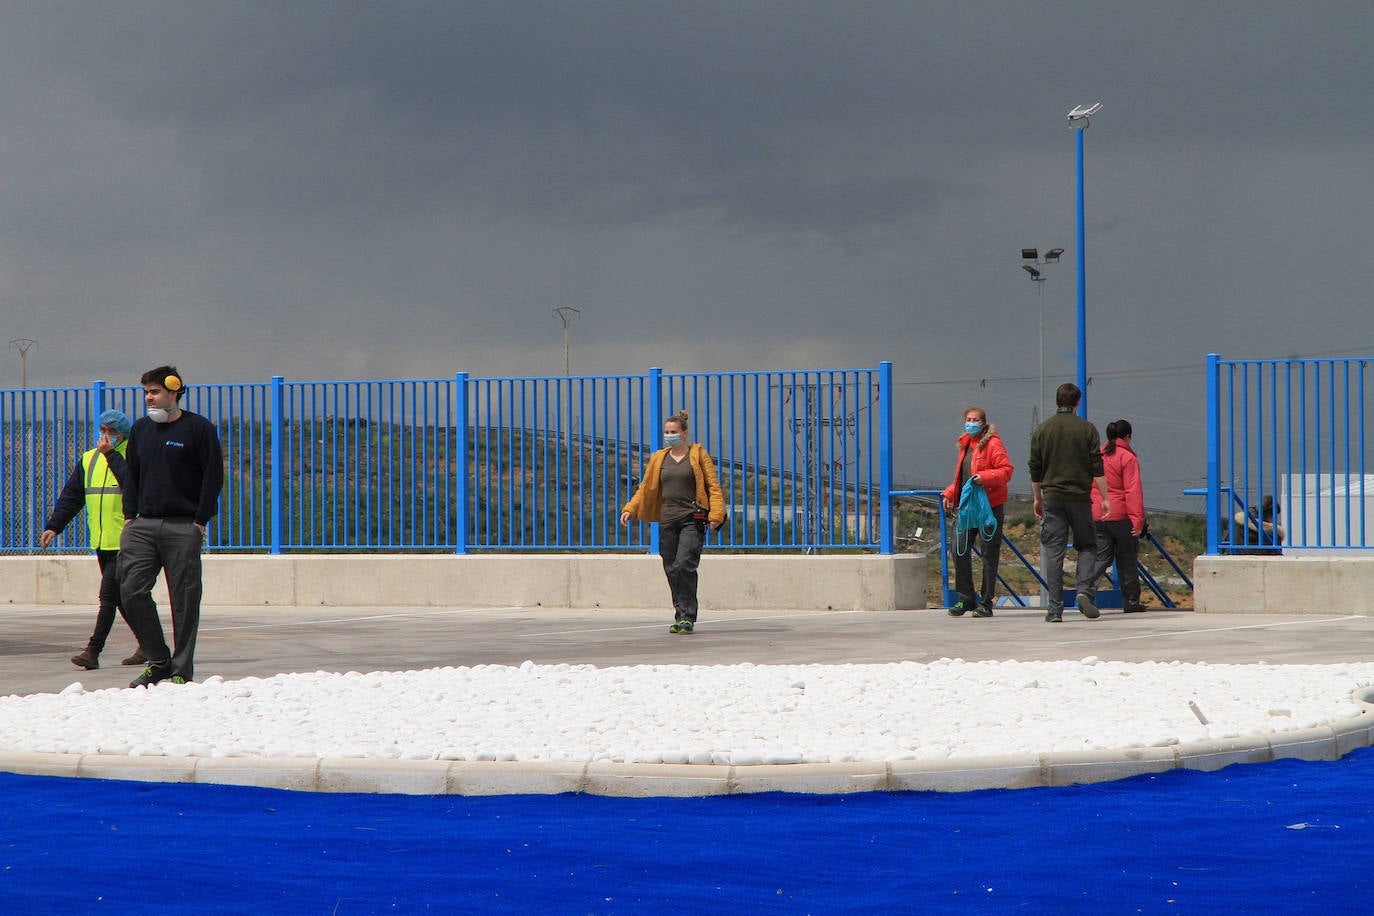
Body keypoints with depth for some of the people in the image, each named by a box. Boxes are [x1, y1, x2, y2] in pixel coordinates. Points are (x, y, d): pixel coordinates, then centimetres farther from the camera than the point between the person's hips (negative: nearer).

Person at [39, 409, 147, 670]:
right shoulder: (89, 459, 14)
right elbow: (71, 496, 14)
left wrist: (111, 454, -18)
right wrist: (53, 526, 4)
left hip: (125, 541, -7)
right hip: (101, 541, 7)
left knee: (108, 595, -12)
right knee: (121, 598, 13)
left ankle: (93, 651, -13)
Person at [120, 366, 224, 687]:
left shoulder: (198, 428, -1)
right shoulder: (140, 429, 14)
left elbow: (213, 476, -3)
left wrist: (200, 522, -9)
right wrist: (129, 516, 9)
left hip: (183, 528, -5)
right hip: (143, 525, 5)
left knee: (184, 600, -2)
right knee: (132, 591, -7)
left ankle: (182, 670, 5)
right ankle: (158, 660, 6)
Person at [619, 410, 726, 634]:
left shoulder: (698, 455, 5)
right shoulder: (659, 459, 15)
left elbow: (713, 486, 2)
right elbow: (645, 487, 19)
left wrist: (715, 514, -10)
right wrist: (630, 509, 5)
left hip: (692, 520, -4)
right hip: (668, 520, 4)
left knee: (684, 565, -17)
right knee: (671, 570, 1)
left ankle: (687, 617, -13)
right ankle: (680, 615, 11)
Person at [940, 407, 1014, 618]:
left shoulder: (993, 444, -7)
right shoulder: (966, 445, 18)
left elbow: (1006, 471, -13)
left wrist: (984, 477, -26)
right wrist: (949, 494, 14)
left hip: (989, 505, -8)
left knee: (988, 553, -2)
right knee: (959, 550, 4)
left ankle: (985, 603, 3)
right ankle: (966, 599, 14)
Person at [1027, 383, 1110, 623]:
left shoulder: (1041, 430, 5)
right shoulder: (1087, 429, -1)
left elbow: (1035, 469, 8)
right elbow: (1097, 467, -4)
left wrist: (1037, 499, 18)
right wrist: (1105, 497, 0)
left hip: (1052, 497, 1)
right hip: (1080, 496, -1)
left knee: (1053, 552, 2)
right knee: (1086, 546, 11)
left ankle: (1055, 608, -2)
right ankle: (1084, 592, -10)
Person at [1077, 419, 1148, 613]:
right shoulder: (1127, 457, -7)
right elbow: (1133, 491, -12)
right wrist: (1138, 520, -14)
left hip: (1096, 516, 4)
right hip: (1121, 517, -4)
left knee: (1100, 557, 3)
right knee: (1127, 561, 8)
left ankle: (1085, 589, -20)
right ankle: (1131, 602, 15)